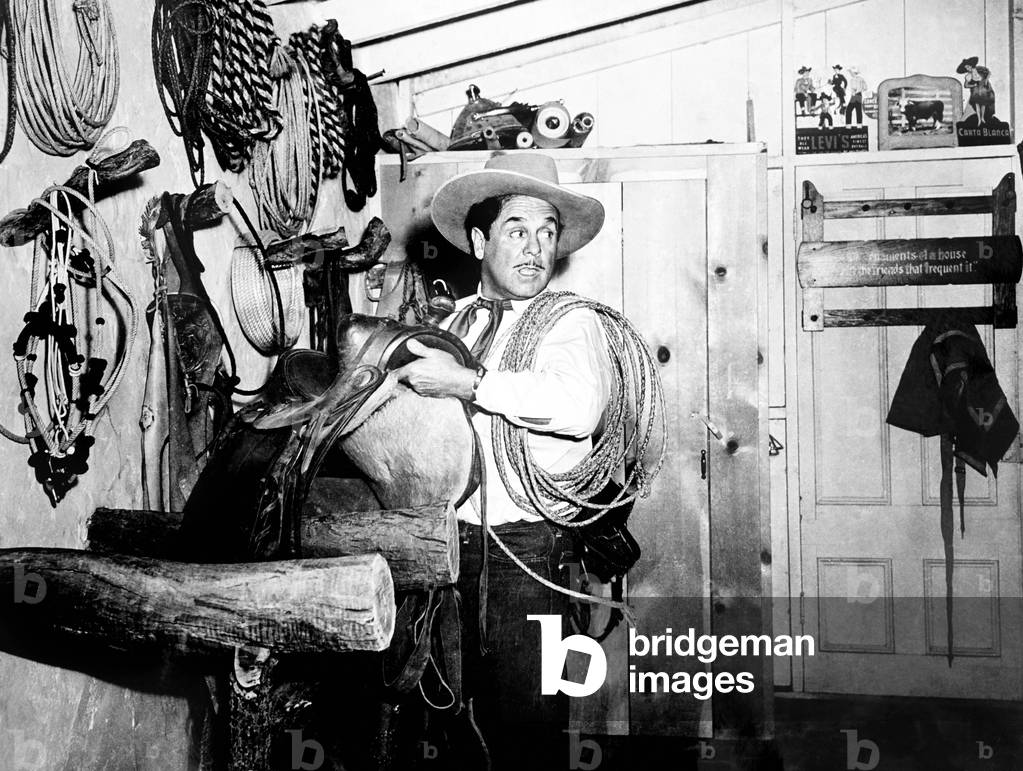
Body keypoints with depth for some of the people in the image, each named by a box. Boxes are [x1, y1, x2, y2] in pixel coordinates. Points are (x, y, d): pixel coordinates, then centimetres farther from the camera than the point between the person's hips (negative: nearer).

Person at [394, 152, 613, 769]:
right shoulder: (457, 320, 13)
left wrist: (466, 382, -22)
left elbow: (580, 406, -27)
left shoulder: (571, 324, -5)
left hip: (528, 548, -5)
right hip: (450, 541, 5)